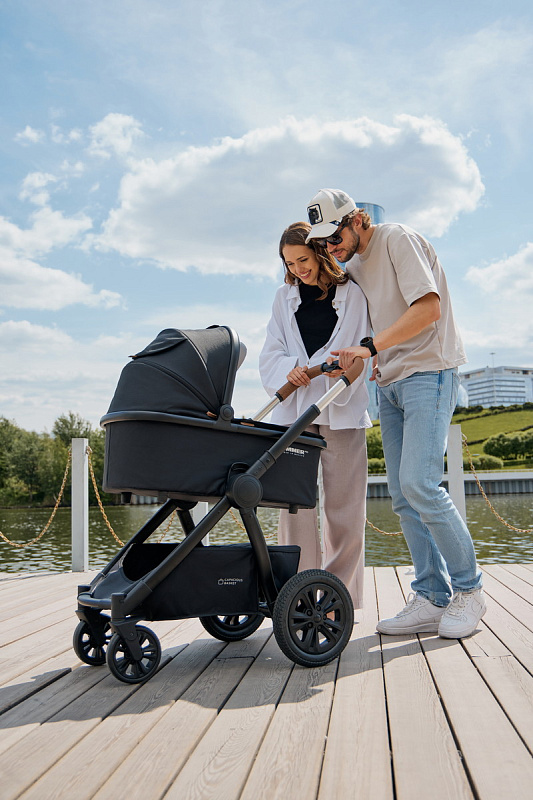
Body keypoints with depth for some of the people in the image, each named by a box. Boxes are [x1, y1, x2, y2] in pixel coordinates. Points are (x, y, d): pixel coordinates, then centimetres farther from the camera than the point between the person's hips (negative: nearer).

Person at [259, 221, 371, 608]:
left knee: (344, 502, -2)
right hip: (294, 408, 2)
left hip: (341, 409, -2)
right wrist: (288, 370, -10)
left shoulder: (353, 294, 8)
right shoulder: (284, 297, 17)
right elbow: (271, 354, 12)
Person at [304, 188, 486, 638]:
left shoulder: (398, 239, -7)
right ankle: (432, 599, 8)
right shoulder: (352, 268, 17)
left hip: (428, 373, -8)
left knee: (419, 484, -17)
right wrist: (374, 362, 9)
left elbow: (429, 307, -18)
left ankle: (468, 589, -1)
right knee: (403, 496, 2)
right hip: (390, 384, 8)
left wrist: (370, 346, -23)